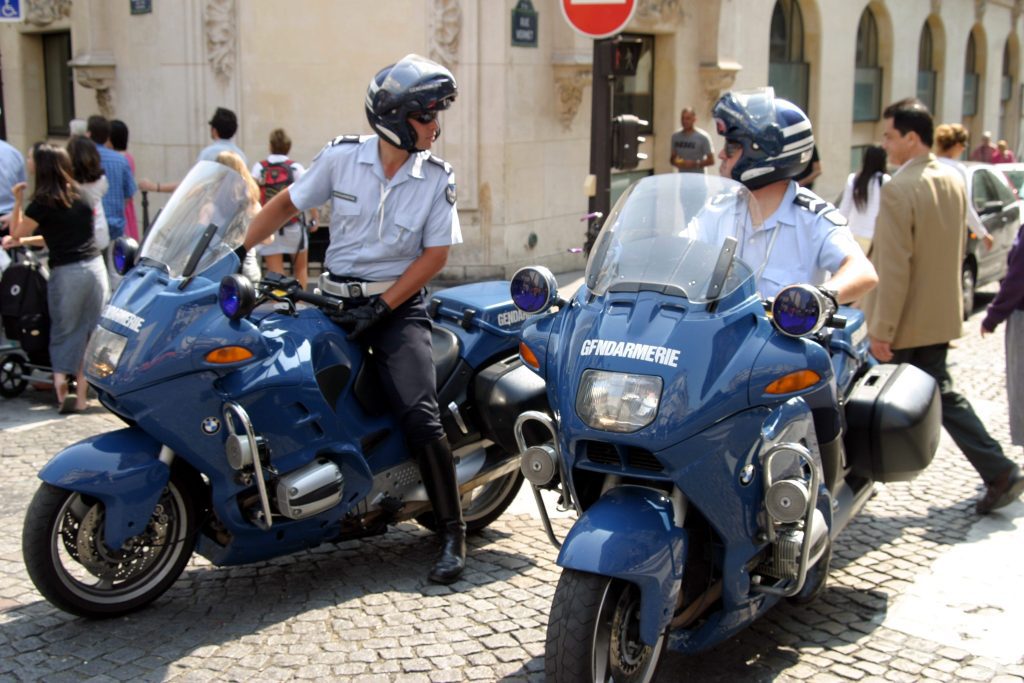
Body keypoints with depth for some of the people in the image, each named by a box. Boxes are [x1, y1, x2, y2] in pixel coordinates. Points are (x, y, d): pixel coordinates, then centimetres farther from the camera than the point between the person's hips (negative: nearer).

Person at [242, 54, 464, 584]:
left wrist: (381, 308, -13)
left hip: (399, 304, -3)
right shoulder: (342, 158, -2)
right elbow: (286, 204, 7)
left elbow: (436, 253, -6)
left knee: (419, 415, -17)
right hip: (337, 299, 3)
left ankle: (452, 533, -5)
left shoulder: (436, 179, -3)